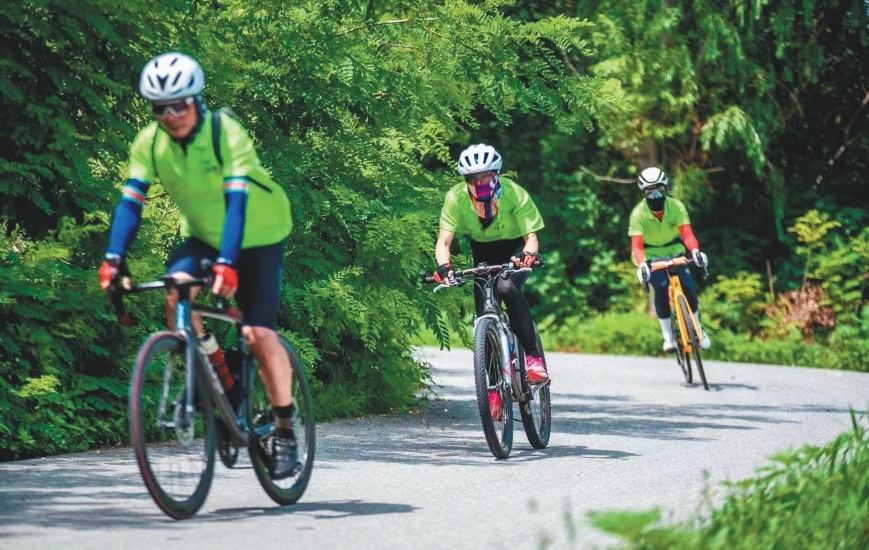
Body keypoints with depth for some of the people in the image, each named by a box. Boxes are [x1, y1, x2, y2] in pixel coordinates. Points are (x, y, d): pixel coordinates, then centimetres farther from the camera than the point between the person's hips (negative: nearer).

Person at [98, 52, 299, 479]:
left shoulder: (226, 133, -28)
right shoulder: (150, 142, -15)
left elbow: (236, 201, -36)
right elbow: (131, 200, -17)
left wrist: (227, 262, -48)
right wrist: (114, 258, -31)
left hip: (258, 235, -4)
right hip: (203, 234, 4)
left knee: (259, 333, -15)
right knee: (175, 293, -26)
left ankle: (285, 430, 2)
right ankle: (218, 376, -5)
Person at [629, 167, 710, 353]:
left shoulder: (676, 206, -18)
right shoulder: (638, 214, -23)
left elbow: (687, 232, -30)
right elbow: (636, 244, -33)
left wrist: (695, 251, -51)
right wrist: (641, 264, -53)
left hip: (674, 252, 2)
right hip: (652, 257, -2)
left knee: (687, 287, -17)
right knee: (661, 288, -27)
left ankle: (697, 328, 7)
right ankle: (668, 336, -14)